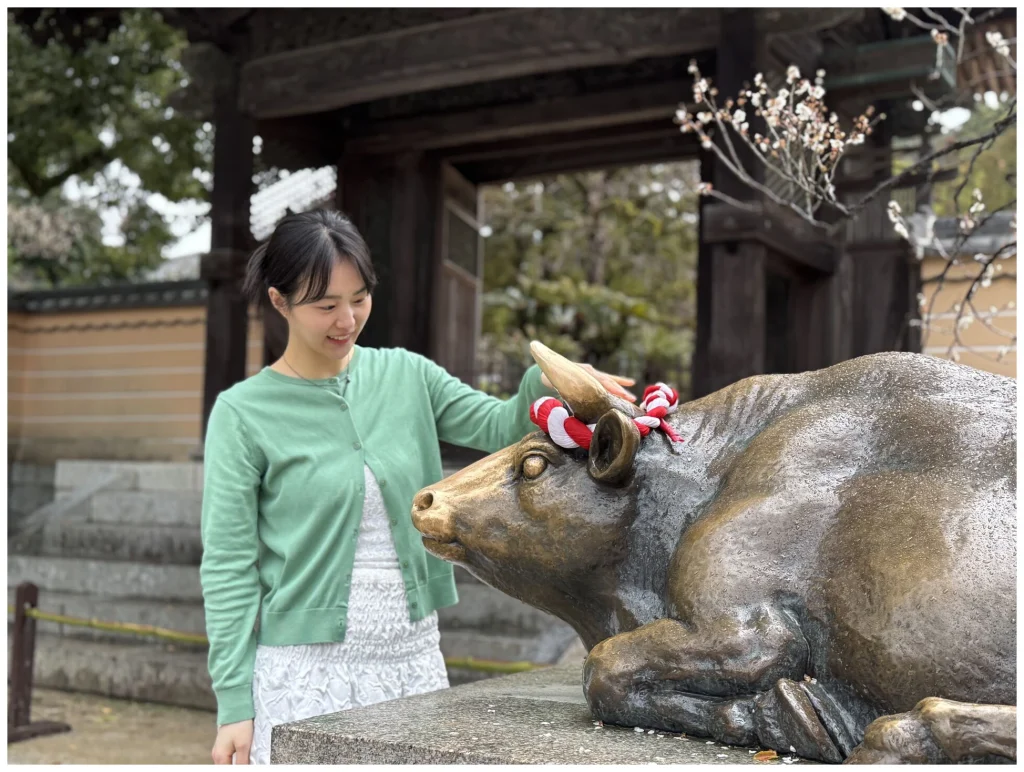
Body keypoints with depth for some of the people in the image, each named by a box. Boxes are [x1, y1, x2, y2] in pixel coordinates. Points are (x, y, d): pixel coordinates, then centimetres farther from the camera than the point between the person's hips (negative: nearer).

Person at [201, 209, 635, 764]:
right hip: (308, 670, -3)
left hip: (414, 657, 4)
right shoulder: (243, 413, -6)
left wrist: (545, 384, -23)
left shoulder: (405, 375, 5)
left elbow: (503, 428, -2)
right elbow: (229, 566, -6)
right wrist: (234, 704, -9)